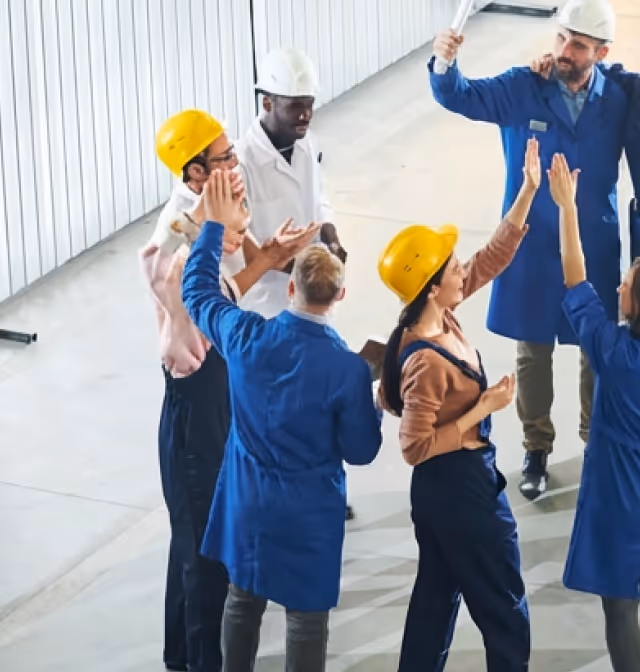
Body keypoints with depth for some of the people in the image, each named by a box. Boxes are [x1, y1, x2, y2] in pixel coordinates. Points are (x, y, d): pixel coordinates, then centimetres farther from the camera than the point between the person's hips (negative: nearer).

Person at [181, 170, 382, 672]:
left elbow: (197, 291, 6)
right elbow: (361, 451, -12)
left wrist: (216, 227, 14)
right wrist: (374, 405, 5)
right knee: (307, 616, 10)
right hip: (308, 512, -4)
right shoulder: (348, 368, -24)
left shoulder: (245, 336, -15)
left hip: (246, 498, 4)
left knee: (243, 600, 22)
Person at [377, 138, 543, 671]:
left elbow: (494, 257, 2)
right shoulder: (426, 363, -29)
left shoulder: (440, 318, -5)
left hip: (443, 486, 9)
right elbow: (416, 447, -27)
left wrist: (528, 192, -4)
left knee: (437, 596, 19)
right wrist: (484, 409, -23)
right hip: (461, 487, -9)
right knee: (505, 611, 7)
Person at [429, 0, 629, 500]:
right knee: (534, 352, 12)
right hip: (533, 247, -1)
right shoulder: (522, 89, -12)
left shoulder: (620, 98, -9)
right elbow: (460, 97, -20)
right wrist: (446, 64, -41)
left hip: (595, 248, 1)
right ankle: (537, 450, 30)